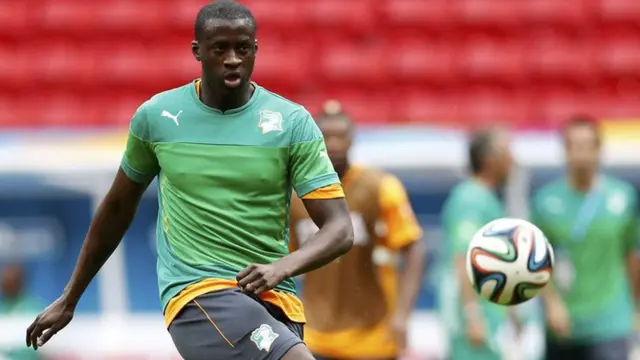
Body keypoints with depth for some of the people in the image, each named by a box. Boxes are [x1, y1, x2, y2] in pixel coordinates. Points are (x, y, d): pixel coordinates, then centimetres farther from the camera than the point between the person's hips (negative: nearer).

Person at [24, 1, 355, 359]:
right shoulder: (156, 117, 4)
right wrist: (68, 301, 25)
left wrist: (282, 267, -21)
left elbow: (339, 229, -1)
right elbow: (118, 208, 19)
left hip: (273, 302, 2)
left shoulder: (293, 122, 1)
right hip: (195, 295, -2)